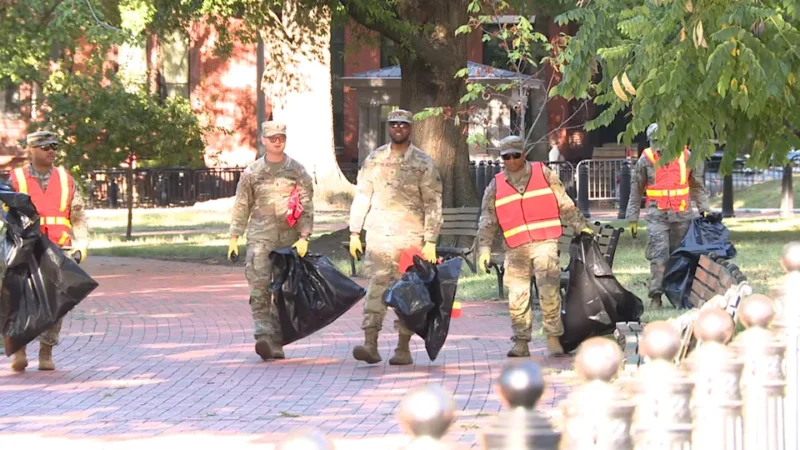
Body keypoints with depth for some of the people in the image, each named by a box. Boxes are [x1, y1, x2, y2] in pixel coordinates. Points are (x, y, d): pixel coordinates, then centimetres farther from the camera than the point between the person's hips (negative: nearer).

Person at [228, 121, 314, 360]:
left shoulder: (297, 171, 6)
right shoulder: (252, 172, 8)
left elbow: (306, 205, 3)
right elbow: (241, 206, 12)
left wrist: (304, 237, -7)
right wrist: (234, 238, 7)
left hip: (289, 240, 1)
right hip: (260, 238, -1)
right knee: (259, 288, -16)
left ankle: (277, 342, 10)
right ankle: (263, 337, -24)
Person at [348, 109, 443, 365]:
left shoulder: (423, 163, 1)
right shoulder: (374, 160, 9)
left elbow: (433, 204, 0)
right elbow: (362, 197, 13)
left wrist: (430, 241, -6)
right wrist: (354, 232, 6)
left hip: (409, 237, -2)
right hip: (378, 235, 2)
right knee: (375, 287, -7)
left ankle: (404, 349, 6)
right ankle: (370, 344, -13)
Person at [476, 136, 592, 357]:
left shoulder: (544, 174, 7)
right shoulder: (496, 186, 11)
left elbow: (564, 204, 12)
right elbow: (487, 221, 12)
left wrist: (581, 226, 11)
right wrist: (484, 248, 3)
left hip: (544, 243, -2)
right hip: (516, 249, 2)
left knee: (549, 292, -12)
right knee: (517, 296, -1)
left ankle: (553, 339, -6)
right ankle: (521, 342, 7)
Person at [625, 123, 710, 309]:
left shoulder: (685, 157, 3)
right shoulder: (646, 160, 1)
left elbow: (697, 185, 16)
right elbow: (636, 191, 9)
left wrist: (703, 208, 13)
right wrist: (632, 218, 10)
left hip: (682, 214, 2)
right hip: (657, 215, -2)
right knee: (659, 255, -12)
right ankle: (656, 296, -12)